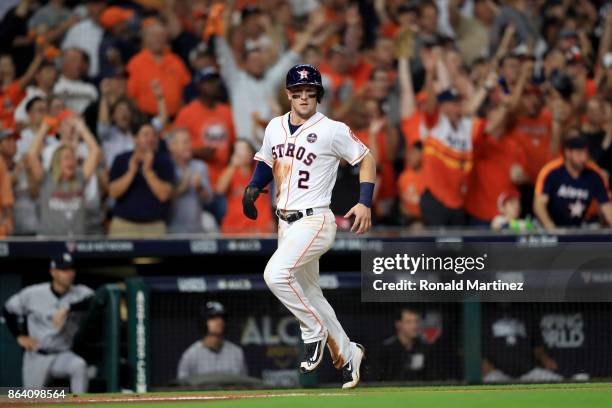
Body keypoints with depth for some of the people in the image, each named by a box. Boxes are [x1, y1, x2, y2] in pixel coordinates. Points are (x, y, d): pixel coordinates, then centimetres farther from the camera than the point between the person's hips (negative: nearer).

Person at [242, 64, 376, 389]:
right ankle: (346, 354, 29)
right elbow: (265, 161, 24)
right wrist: (253, 188, 4)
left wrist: (365, 203, -13)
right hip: (286, 224, 7)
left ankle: (314, 331, -7)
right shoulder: (275, 127, 9)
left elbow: (366, 160, -2)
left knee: (276, 274, -26)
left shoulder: (332, 131, -9)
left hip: (315, 221, -7)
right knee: (308, 295, 14)